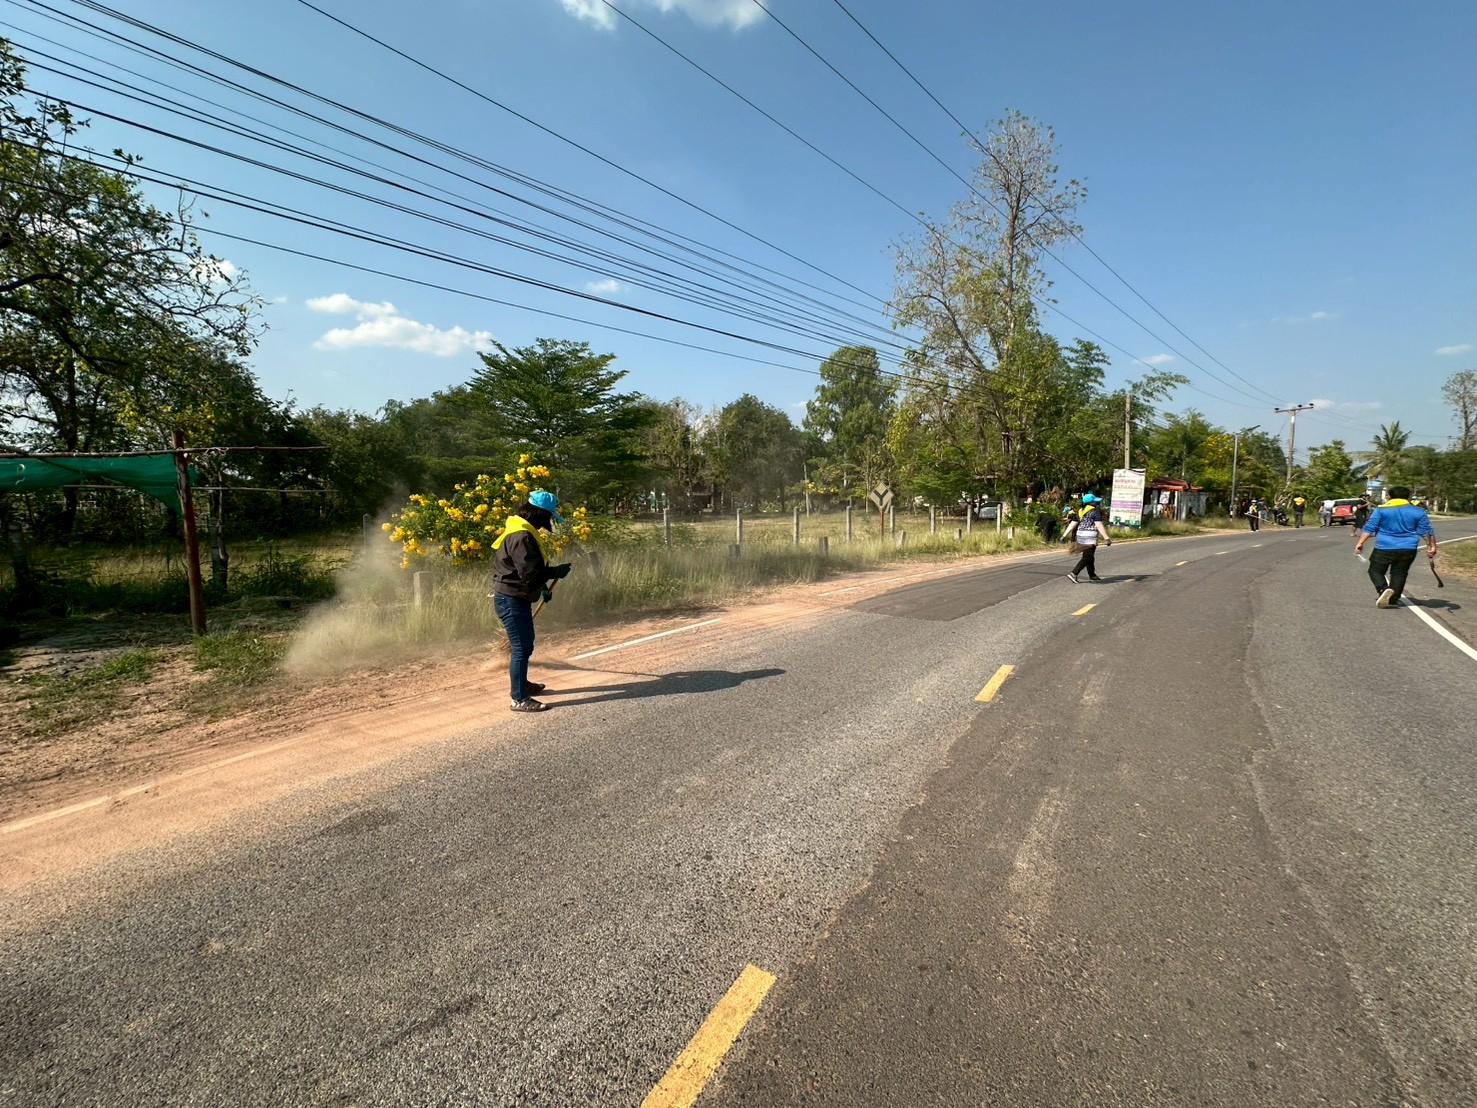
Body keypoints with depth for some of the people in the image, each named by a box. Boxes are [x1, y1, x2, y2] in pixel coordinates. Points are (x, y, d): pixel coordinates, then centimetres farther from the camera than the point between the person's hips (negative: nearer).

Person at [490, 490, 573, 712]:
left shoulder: (522, 531, 11)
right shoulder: (521, 536, -23)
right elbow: (530, 572, -26)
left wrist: (542, 586, 13)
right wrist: (556, 572, -14)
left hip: (516, 598, 11)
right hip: (512, 600, -11)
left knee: (524, 644, 23)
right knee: (522, 647, -5)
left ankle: (521, 684, 40)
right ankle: (520, 699, 3)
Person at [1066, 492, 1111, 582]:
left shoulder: (1081, 511, 13)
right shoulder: (1095, 511, -10)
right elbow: (1099, 526, -17)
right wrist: (1106, 538, -20)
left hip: (1080, 535, 8)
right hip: (1090, 537, -8)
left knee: (1089, 556, 19)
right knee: (1087, 558, -6)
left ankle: (1092, 575, 28)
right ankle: (1074, 574, -17)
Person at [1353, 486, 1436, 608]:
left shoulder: (1381, 510, -3)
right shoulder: (1418, 512, 6)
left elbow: (1369, 528, -8)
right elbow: (1426, 531, 6)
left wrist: (1360, 543, -8)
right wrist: (1432, 547, 11)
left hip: (1384, 548, -3)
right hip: (1408, 550, 3)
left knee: (1375, 570, 7)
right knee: (1399, 574, 13)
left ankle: (1384, 589, -20)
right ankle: (1393, 600, 8)